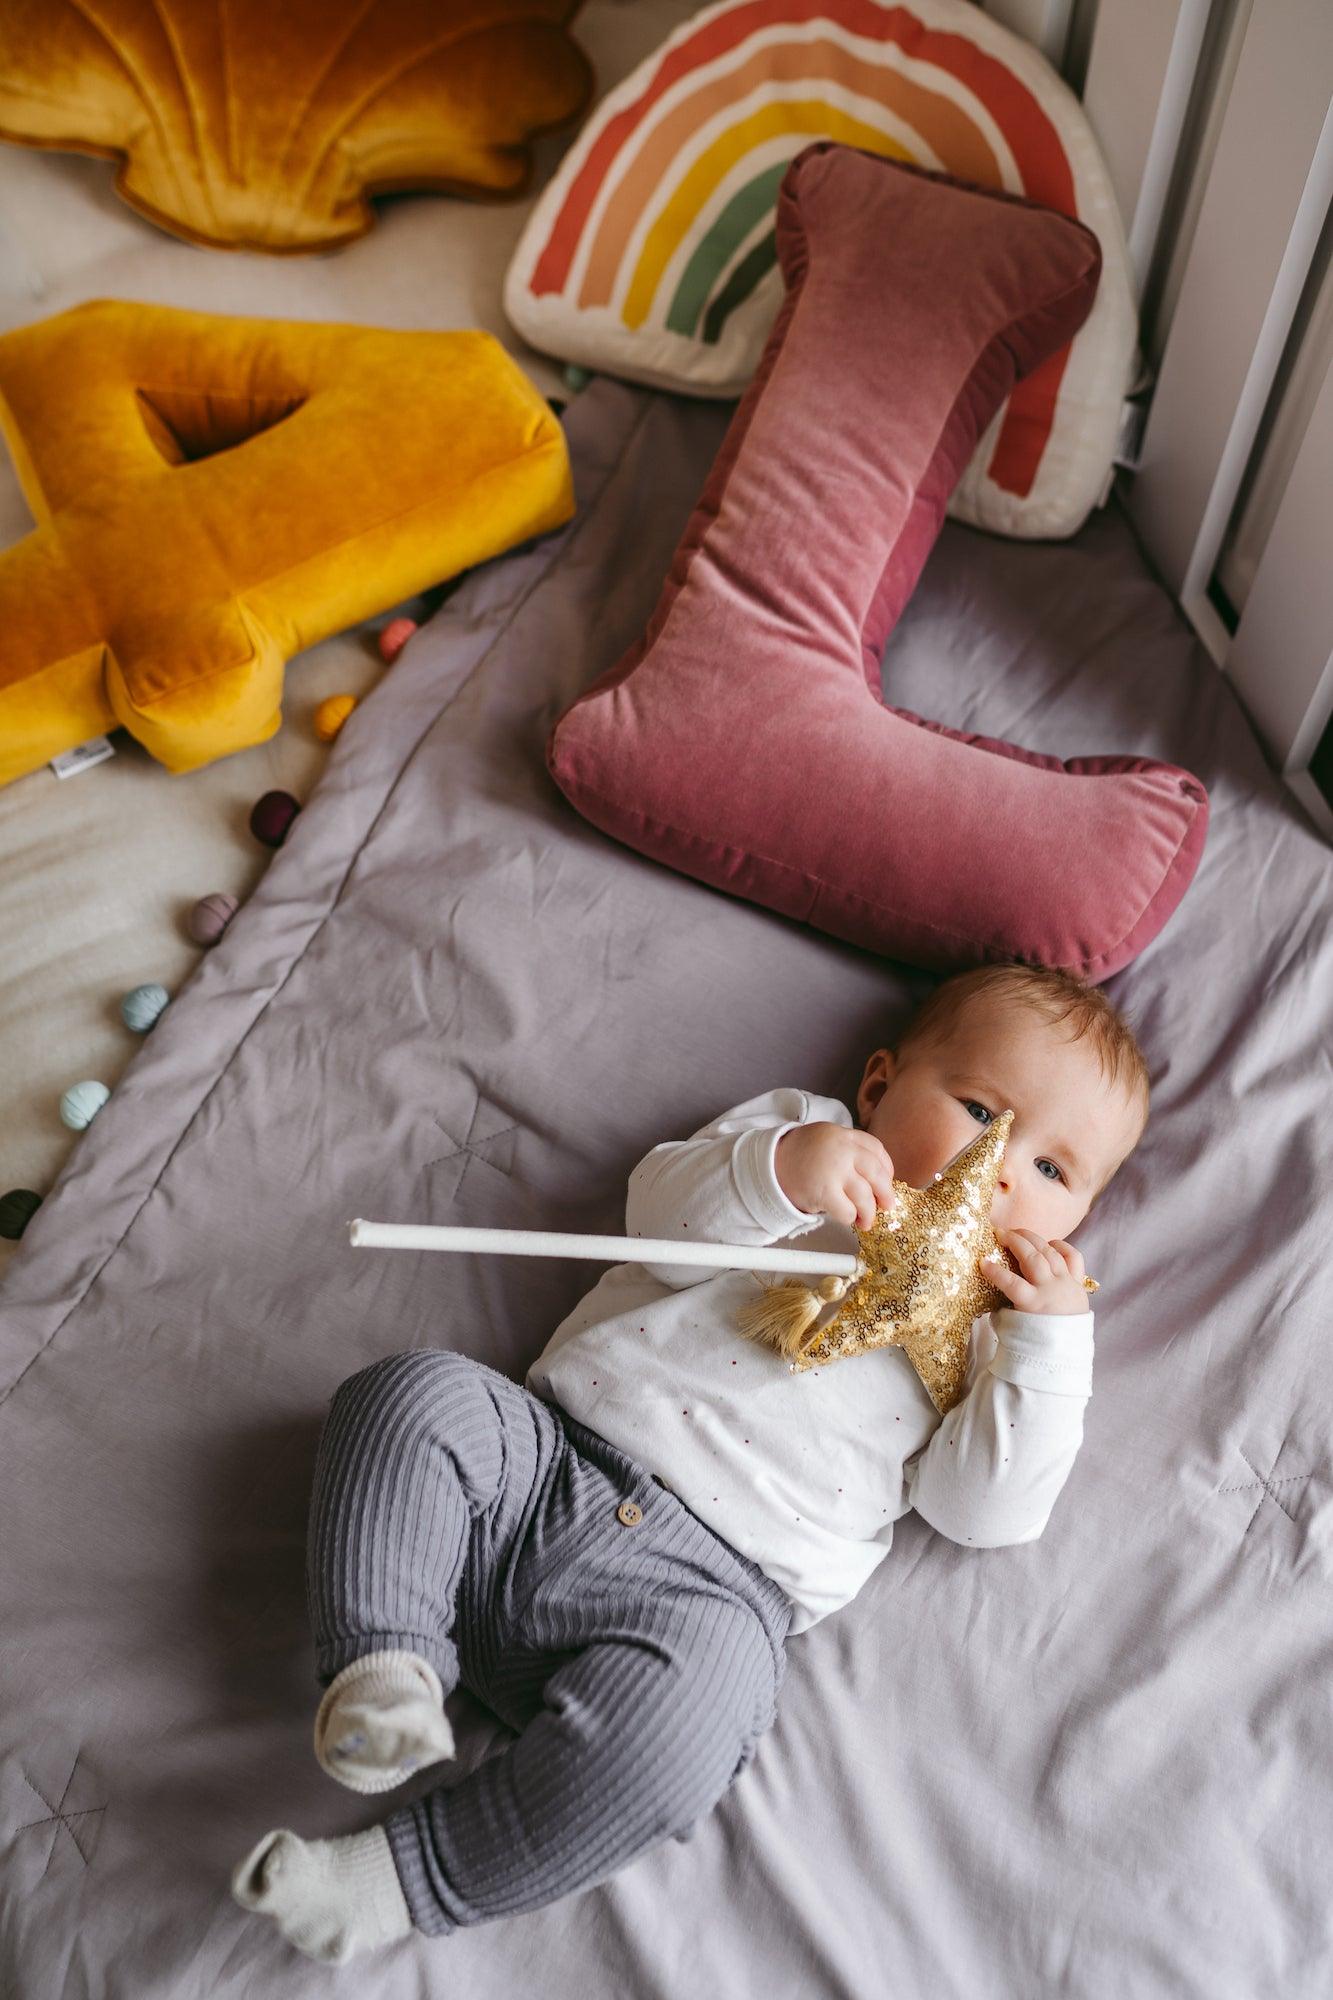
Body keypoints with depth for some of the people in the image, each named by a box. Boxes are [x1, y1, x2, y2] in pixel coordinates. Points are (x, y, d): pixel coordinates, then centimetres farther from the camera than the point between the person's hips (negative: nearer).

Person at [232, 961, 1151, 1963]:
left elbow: (983, 1509, 4)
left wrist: (1052, 1342, -6)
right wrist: (782, 1168, -20)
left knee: (678, 1722, -31)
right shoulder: (797, 1129, 15)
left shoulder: (989, 1327, 15)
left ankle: (394, 1884, -14)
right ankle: (387, 1665, -14)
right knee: (419, 1395, -21)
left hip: (707, 1590, -2)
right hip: (546, 1455, 3)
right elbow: (665, 1217, -1)